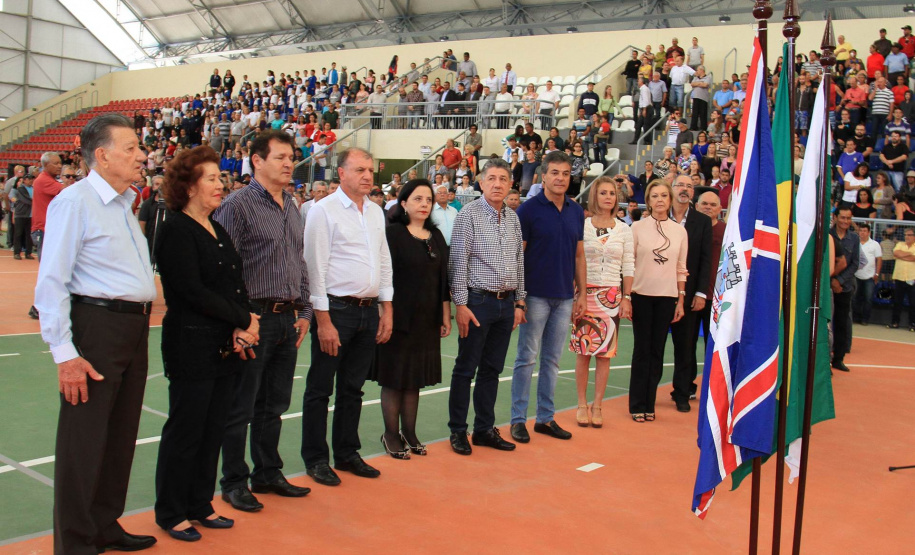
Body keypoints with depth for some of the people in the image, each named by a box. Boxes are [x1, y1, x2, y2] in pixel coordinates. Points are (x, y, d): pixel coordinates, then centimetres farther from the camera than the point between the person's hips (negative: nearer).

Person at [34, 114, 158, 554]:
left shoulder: (124, 204, 15)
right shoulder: (74, 202, -11)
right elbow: (52, 283, -15)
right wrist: (64, 353, -19)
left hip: (135, 329, 9)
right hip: (97, 325, -8)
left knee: (121, 436, 17)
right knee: (84, 441, 1)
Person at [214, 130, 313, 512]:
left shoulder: (292, 207, 15)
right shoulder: (238, 205, -9)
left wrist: (303, 310, 14)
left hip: (288, 319, 7)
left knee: (275, 405, 16)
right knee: (241, 407, 4)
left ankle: (268, 473, 29)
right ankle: (234, 482, 16)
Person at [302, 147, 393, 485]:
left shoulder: (376, 212, 12)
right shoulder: (324, 210, -8)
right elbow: (315, 267, -11)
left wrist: (386, 309, 10)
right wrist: (324, 320, -15)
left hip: (369, 310, 6)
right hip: (336, 309, -6)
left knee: (353, 388, 15)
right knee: (320, 390, 5)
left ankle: (347, 453, 27)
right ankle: (315, 459, 17)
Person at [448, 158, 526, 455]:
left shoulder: (513, 218, 12)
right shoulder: (469, 214, -6)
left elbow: (519, 262, 15)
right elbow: (458, 262, -9)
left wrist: (519, 302, 11)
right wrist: (460, 304, -13)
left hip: (506, 303, 6)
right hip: (478, 301, -6)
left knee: (492, 369, 12)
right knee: (465, 369, 2)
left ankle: (485, 428, 22)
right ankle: (458, 431, 13)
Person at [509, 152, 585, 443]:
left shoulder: (576, 211, 8)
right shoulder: (529, 209, -7)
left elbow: (579, 255, 13)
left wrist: (581, 294, 8)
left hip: (564, 298, 5)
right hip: (536, 296, -4)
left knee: (552, 360, 11)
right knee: (527, 358, 2)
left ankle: (545, 417, 20)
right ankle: (518, 419, 11)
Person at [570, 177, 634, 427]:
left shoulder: (624, 229, 7)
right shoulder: (582, 226, 1)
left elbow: (628, 267, 8)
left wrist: (627, 298, 3)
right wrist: (575, 296, -3)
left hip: (612, 296, 2)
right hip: (585, 293, -2)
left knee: (605, 352, 2)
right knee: (583, 351, 0)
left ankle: (597, 406, 12)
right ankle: (582, 404, 11)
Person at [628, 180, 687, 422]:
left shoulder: (680, 231, 6)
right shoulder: (638, 227, -1)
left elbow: (681, 268, 8)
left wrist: (681, 300, 6)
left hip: (667, 297, 2)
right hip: (641, 295, -2)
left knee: (657, 350, 6)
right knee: (641, 349, 2)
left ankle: (649, 404, 15)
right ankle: (637, 405, 11)